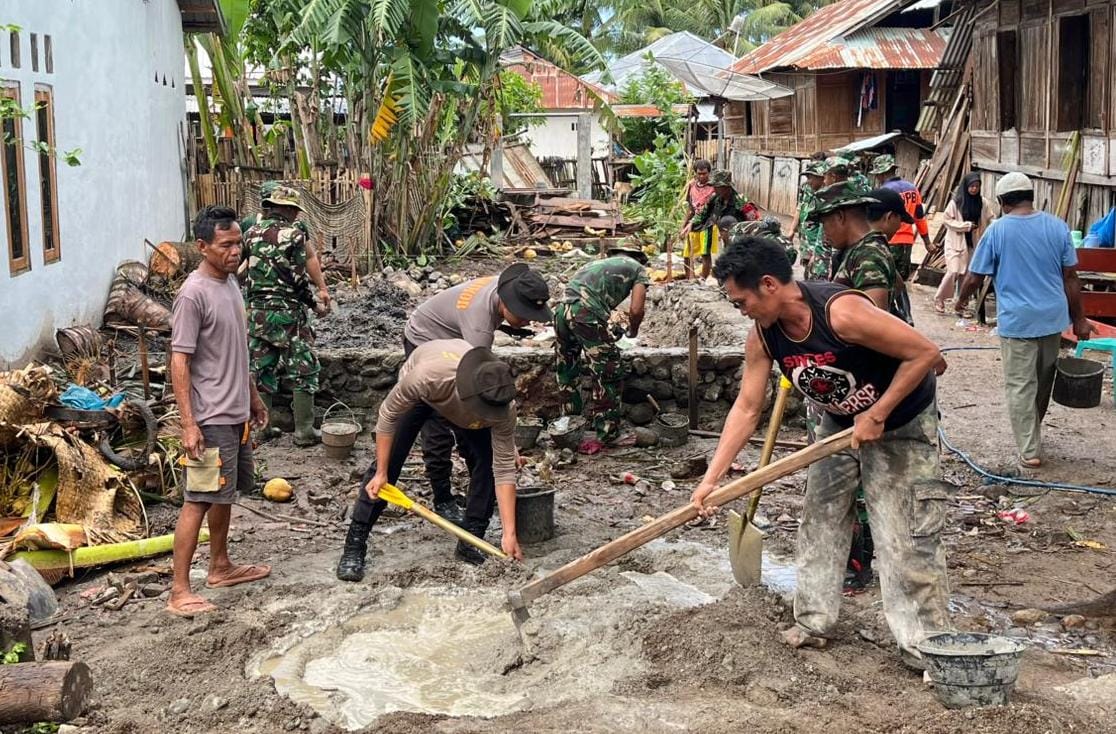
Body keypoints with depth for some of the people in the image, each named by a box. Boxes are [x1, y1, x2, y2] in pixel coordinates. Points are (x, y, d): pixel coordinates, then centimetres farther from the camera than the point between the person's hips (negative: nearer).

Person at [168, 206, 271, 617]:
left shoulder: (230, 283, 9)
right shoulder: (193, 294, -18)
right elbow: (179, 361, -19)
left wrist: (253, 397, 24)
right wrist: (188, 423, -23)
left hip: (236, 413, 9)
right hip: (210, 418, -9)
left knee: (225, 493, 19)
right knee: (198, 501, -7)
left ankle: (220, 567, 33)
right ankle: (179, 591, -3)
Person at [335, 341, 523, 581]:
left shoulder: (503, 407, -38)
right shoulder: (427, 375, -47)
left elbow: (504, 470, -31)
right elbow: (388, 414, -28)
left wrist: (510, 533, -36)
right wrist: (381, 473, -24)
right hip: (418, 393, -2)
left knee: (486, 462, -14)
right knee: (387, 463, -11)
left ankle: (470, 543, 2)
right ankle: (354, 547, -5)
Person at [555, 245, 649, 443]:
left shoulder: (600, 263, 35)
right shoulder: (638, 268, 16)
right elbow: (636, 310, 3)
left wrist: (607, 332, 40)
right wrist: (633, 331, 23)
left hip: (562, 308, 7)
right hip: (586, 314, -7)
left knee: (568, 371, 24)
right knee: (608, 374, 6)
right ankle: (607, 432, 12)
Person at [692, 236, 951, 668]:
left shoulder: (842, 312, -36)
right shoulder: (763, 336, -14)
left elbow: (925, 352, -29)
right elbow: (746, 409, -8)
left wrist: (876, 416, -26)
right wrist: (711, 479, -13)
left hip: (901, 424, -7)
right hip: (840, 423, 7)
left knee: (907, 535, -7)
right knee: (819, 521, 11)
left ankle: (926, 642, 3)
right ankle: (814, 623, 24)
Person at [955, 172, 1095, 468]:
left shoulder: (997, 230, -8)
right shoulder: (1057, 226, 0)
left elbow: (974, 278, -4)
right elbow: (1070, 279, 2)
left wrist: (961, 301, 16)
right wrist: (1079, 320, 9)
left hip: (1017, 321, -4)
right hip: (1053, 318, 4)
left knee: (1020, 386, 2)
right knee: (1043, 382, 19)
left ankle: (1030, 450, 2)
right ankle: (1032, 434, 37)